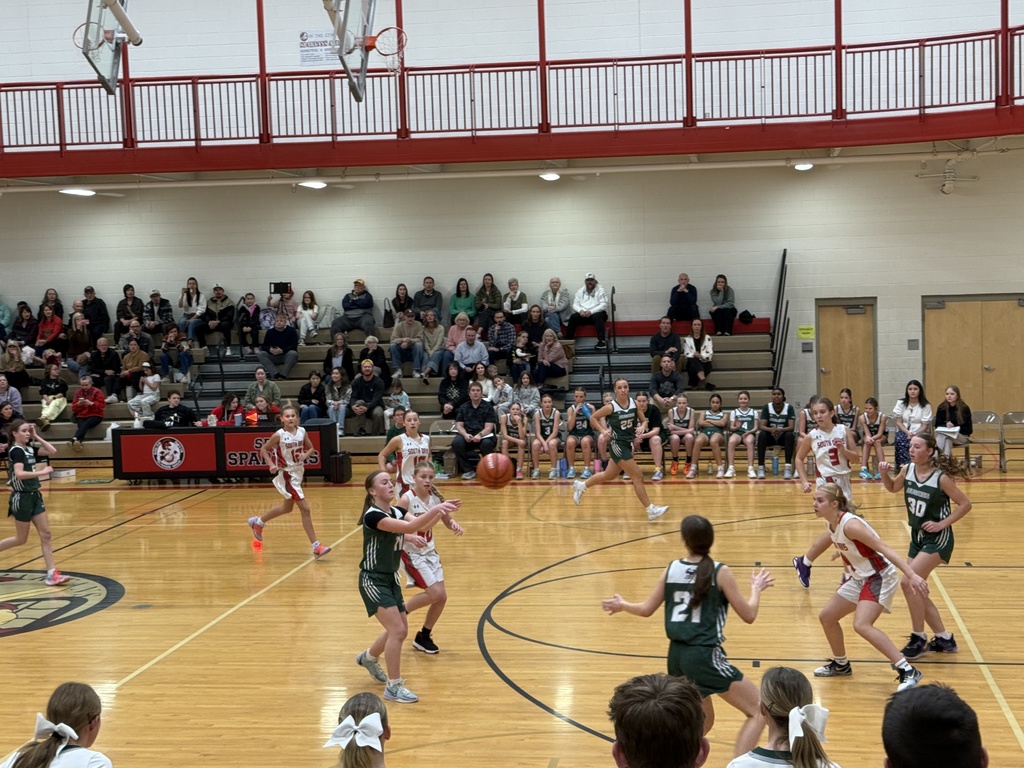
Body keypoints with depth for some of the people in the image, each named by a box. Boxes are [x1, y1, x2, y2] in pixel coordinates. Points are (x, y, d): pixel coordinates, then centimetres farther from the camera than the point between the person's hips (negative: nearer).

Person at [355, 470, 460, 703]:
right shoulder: (373, 515, -23)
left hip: (390, 578, 9)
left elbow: (422, 526, -4)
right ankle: (393, 687, -3)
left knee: (400, 630, 16)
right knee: (397, 630, -15)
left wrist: (442, 511, -20)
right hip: (373, 581, -9)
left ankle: (368, 658, 44)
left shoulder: (395, 511, 4)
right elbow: (410, 527, -36)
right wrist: (435, 509, -44)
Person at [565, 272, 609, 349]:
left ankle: (601, 341, -39)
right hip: (583, 315, 3)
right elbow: (575, 304, 7)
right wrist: (580, 311, -17)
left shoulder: (600, 290, 2)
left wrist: (591, 312, -22)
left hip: (597, 313, -3)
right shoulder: (580, 291, 14)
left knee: (597, 316, -37)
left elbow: (603, 305, -10)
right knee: (573, 317, -24)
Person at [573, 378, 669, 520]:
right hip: (618, 445, -7)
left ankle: (581, 485, 41)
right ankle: (651, 510, -4)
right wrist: (603, 430, -11)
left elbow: (644, 420, 9)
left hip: (628, 443, 7)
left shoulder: (634, 403, 0)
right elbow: (593, 417, -1)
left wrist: (642, 426, -12)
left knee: (609, 475, 21)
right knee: (638, 476, -9)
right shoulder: (611, 407, -13)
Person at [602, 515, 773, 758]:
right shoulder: (720, 572, -9)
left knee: (704, 720, 24)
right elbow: (748, 615, -3)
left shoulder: (671, 570, 4)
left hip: (677, 655, 6)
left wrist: (622, 605, 34)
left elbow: (646, 610, 15)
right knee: (758, 711, 4)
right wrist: (756, 589, 15)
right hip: (705, 656, -6)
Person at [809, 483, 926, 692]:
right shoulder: (831, 524, -1)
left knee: (861, 625, -27)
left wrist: (911, 575, -35)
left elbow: (884, 548, -30)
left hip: (879, 577, -10)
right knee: (826, 617, 15)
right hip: (859, 577, 10)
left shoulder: (850, 524, -26)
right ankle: (841, 665, 37)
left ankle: (907, 672, -22)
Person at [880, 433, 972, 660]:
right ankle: (944, 639, 27)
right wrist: (884, 474, -2)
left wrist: (942, 524, -18)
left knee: (909, 582, -18)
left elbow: (965, 504, -12)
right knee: (917, 591, 11)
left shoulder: (941, 478, -19)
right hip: (917, 537, 7)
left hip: (937, 539, -7)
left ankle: (918, 639, -3)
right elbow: (892, 488, 17)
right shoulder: (907, 470, -3)